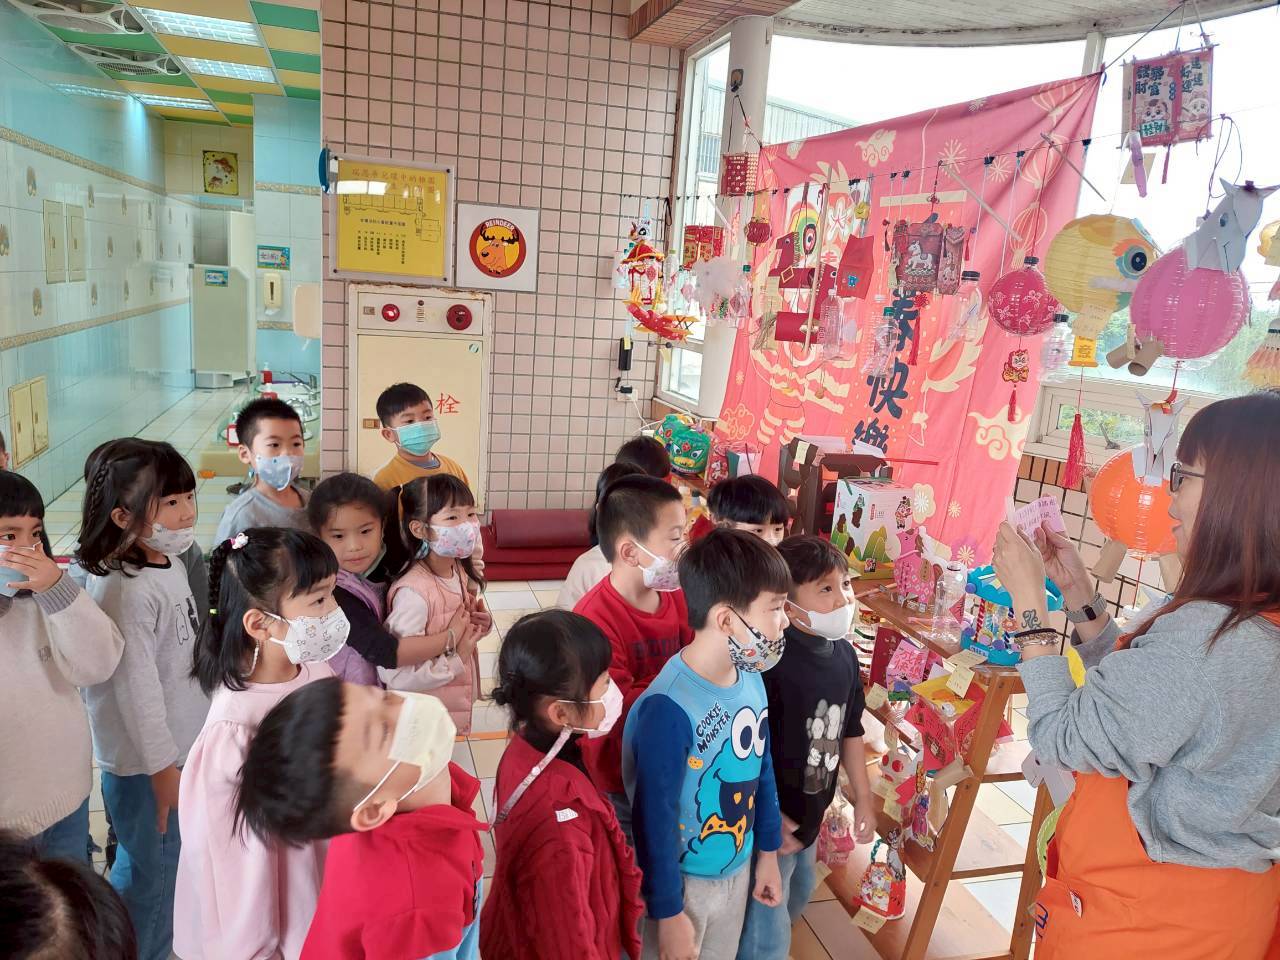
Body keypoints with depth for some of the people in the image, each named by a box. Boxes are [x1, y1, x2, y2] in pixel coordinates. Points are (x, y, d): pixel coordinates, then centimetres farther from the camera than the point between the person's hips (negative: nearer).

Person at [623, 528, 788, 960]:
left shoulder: (752, 680, -9)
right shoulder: (668, 709, -32)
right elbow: (655, 819, -23)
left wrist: (768, 852, 14)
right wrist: (668, 913, -14)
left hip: (738, 869, 7)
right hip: (682, 880, -7)